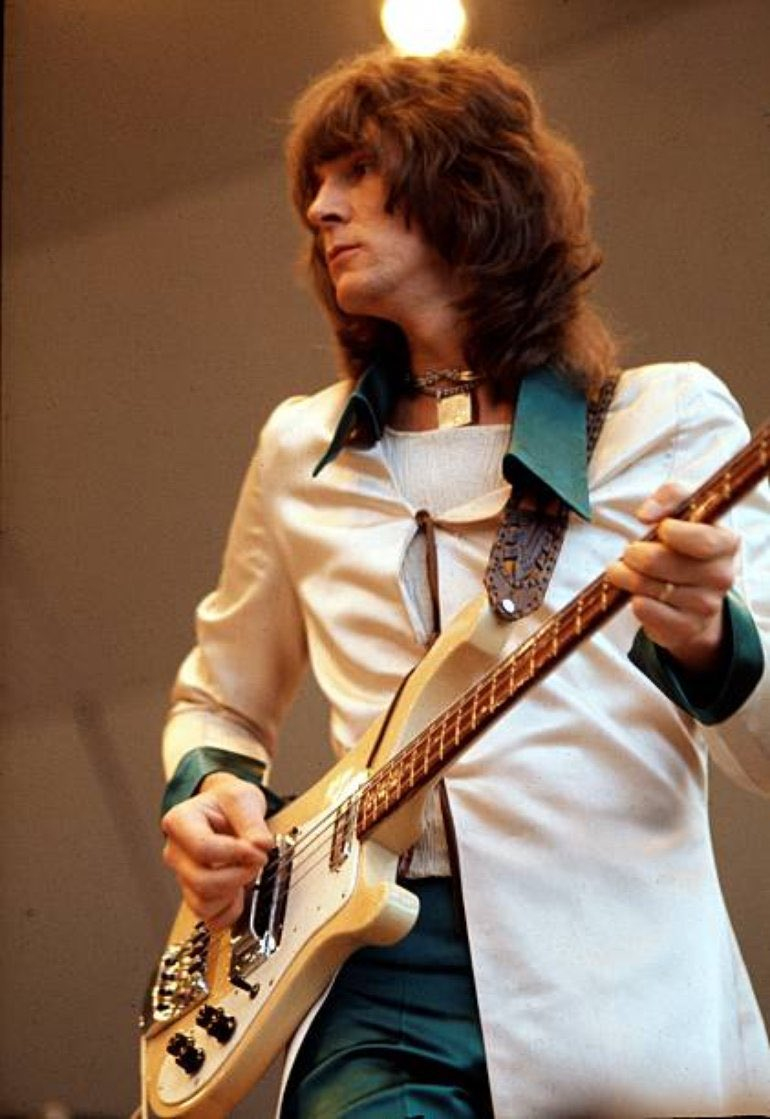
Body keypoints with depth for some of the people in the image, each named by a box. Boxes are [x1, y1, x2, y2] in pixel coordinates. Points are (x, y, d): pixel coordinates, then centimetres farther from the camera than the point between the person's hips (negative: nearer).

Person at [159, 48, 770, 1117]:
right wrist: (208, 792, 7)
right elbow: (219, 702, 29)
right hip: (382, 977, 2)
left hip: (619, 989, -1)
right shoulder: (304, 450, 17)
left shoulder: (668, 418, 7)